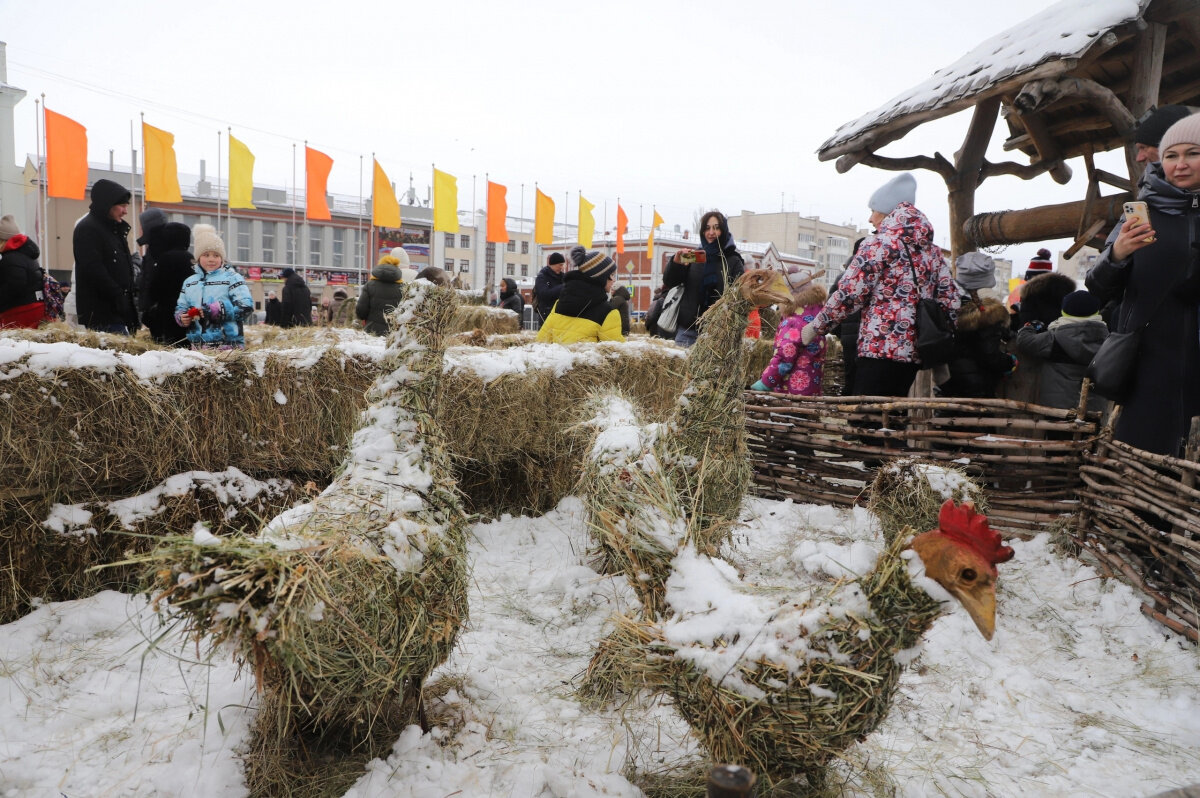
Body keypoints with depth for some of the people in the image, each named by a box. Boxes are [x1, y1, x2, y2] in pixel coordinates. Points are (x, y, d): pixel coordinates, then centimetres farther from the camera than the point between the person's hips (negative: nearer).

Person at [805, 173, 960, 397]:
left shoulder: (878, 243, -3)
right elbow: (950, 303, 12)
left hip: (880, 349, -7)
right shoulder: (933, 250, 16)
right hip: (914, 353, 7)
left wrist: (816, 327, 1)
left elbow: (849, 294, -10)